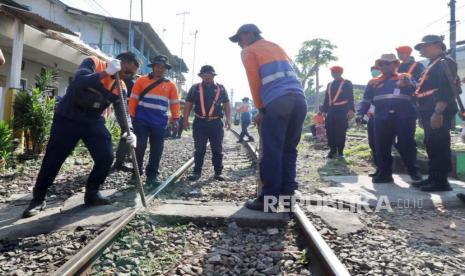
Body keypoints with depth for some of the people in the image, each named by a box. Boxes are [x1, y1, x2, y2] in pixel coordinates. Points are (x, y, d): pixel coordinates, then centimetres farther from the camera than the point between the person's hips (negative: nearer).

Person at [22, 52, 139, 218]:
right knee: (53, 159, 0)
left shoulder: (120, 87, 1)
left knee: (106, 157, -6)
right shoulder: (93, 63, -12)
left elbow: (122, 111, -6)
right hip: (67, 118, -4)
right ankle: (38, 198, 18)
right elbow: (79, 82, -30)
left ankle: (92, 193, 15)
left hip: (93, 121, 5)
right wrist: (105, 73, -35)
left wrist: (129, 132, -24)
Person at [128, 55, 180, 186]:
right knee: (140, 147, -1)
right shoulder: (142, 80, 4)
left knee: (156, 150, 4)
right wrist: (132, 115, -1)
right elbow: (133, 99, 4)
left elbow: (175, 103, 10)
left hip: (160, 123, 2)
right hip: (142, 121, -2)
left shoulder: (171, 85, 9)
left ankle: (152, 175, 15)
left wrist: (175, 118, 1)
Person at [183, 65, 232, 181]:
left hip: (216, 123, 1)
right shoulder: (195, 88, 6)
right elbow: (188, 105, 8)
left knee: (217, 149, 5)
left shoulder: (221, 88, 8)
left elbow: (226, 105, 10)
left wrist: (228, 119, -2)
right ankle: (197, 171, 14)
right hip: (200, 123, 0)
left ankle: (218, 172, 14)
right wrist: (185, 119, 0)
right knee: (199, 149, 5)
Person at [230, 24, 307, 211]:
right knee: (289, 150, 10)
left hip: (277, 101, -6)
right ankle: (287, 195, 12)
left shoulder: (249, 51, 13)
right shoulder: (276, 47, 32)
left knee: (272, 151, -5)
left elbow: (255, 82, 5)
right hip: (299, 99, 7)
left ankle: (269, 200, -3)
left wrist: (260, 109, 13)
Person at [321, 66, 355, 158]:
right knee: (330, 131, 0)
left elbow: (350, 98, -4)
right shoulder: (329, 84, 19)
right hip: (331, 111, 5)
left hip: (342, 111, -5)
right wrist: (324, 110, 12)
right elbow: (326, 98, 18)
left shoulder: (347, 83, 3)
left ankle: (340, 151, 4)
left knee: (341, 132, -4)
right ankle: (332, 150, 10)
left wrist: (351, 110, -15)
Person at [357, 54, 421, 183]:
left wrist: (407, 84, -28)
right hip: (382, 118, 2)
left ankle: (414, 171, 16)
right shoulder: (373, 82, 19)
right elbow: (366, 100, 19)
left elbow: (413, 90, -6)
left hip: (404, 117, -2)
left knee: (406, 145, 1)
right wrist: (360, 114, 8)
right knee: (381, 147, 1)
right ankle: (384, 173, 11)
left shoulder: (405, 78, 13)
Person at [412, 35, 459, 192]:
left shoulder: (445, 63, -7)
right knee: (431, 146, 12)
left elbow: (447, 89, -19)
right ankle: (433, 178, 19)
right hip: (430, 112, 10)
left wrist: (438, 112, -27)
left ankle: (441, 182, -1)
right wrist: (423, 115, 20)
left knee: (439, 146, -7)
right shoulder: (432, 65, 23)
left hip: (438, 113, -10)